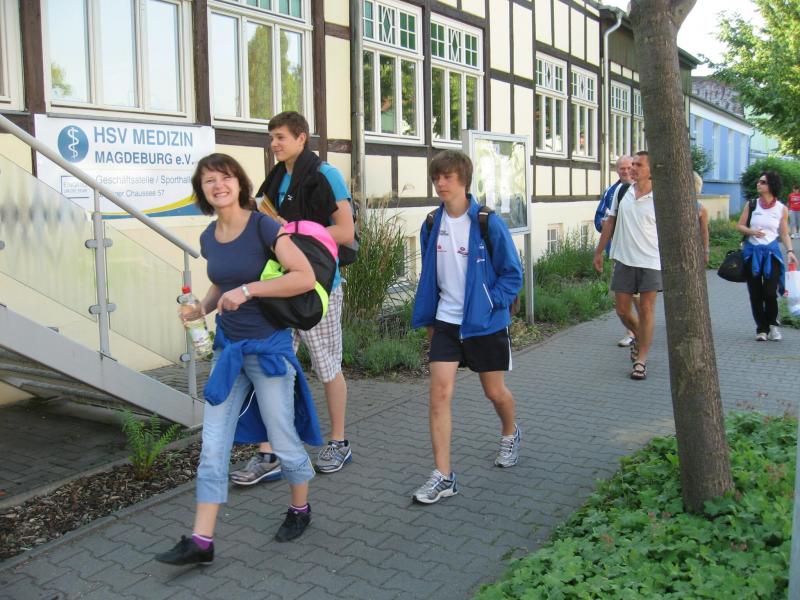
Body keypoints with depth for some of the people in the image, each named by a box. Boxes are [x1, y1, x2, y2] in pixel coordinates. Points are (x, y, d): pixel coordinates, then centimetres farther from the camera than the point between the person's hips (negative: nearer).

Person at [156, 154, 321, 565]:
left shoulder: (263, 227, -14)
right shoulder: (209, 237, 5)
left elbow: (305, 277, -23)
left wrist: (247, 290, -25)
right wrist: (202, 306, 2)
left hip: (268, 347, -6)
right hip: (227, 347, 6)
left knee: (283, 440, 7)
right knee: (212, 446, 4)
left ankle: (300, 509, 33)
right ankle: (201, 541, 11)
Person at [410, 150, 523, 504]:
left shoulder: (488, 223, -13)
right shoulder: (432, 226, 1)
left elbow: (512, 273, -7)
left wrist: (489, 303, -18)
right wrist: (428, 319, 14)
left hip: (485, 322, -3)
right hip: (446, 321, 3)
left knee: (495, 391, 14)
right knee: (439, 390, -8)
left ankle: (510, 434, 48)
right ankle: (443, 477, -2)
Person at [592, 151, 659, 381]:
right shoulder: (622, 193, 5)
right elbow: (610, 222, 14)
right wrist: (599, 251, 15)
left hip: (651, 261, -4)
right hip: (624, 260, 4)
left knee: (646, 310, -1)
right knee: (622, 310, 9)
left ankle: (641, 360, 8)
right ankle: (639, 337, 39)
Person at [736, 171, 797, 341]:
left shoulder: (781, 209, 2)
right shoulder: (751, 205, 4)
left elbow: (784, 233, 5)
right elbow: (739, 225, 6)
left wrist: (790, 251, -9)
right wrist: (751, 231, -14)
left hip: (771, 252, -1)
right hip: (752, 252, 1)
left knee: (770, 293, -9)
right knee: (755, 294, 3)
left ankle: (772, 325, 16)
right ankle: (761, 328, 17)